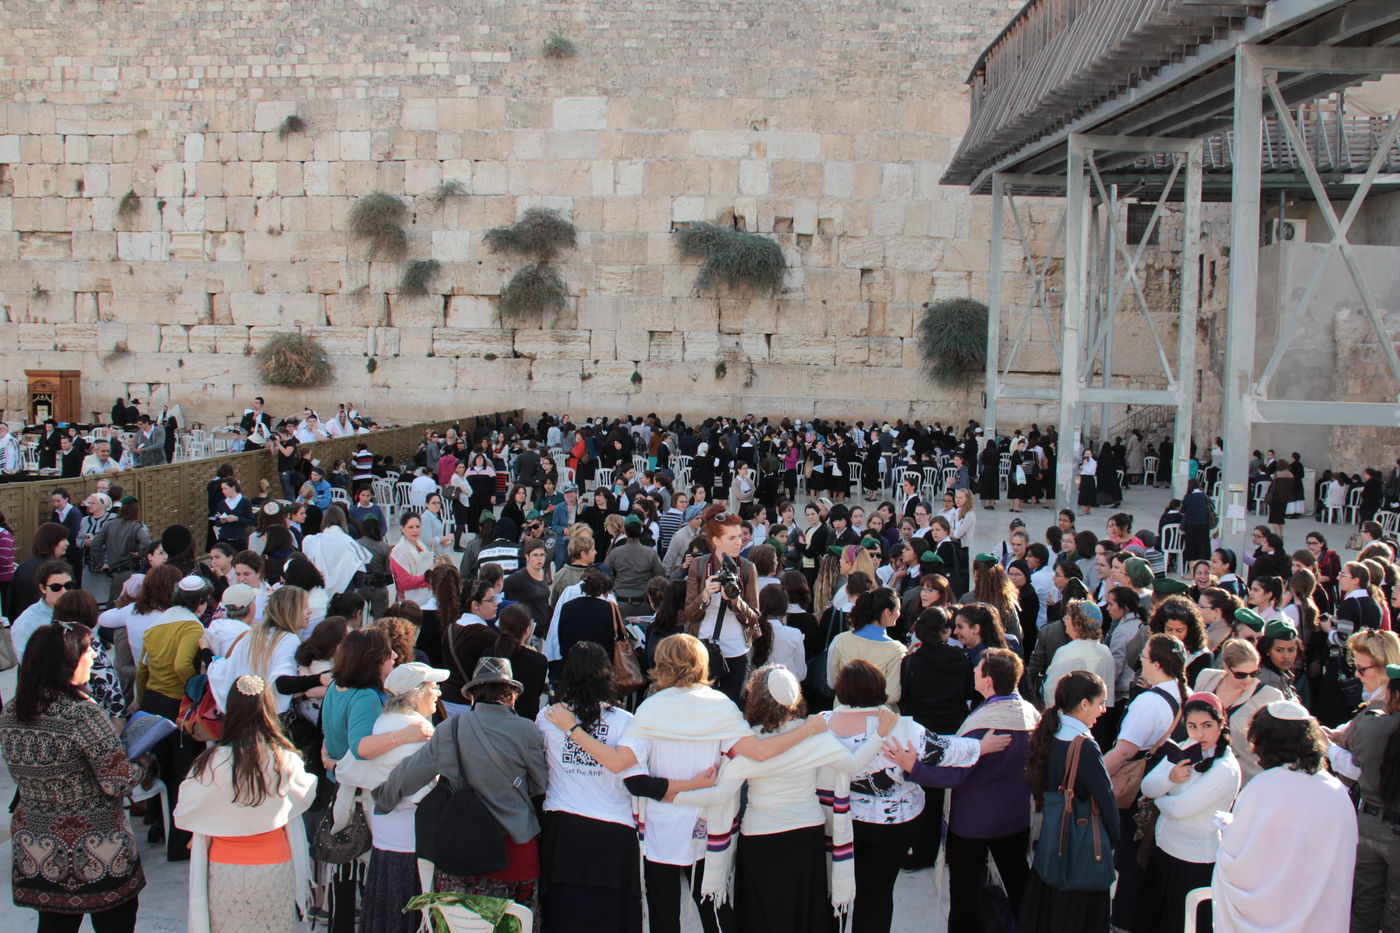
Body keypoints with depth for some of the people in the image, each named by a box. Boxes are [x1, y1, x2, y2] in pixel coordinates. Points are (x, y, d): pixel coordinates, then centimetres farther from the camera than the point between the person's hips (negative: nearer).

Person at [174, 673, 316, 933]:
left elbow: (183, 815, -5)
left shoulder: (214, 762, -18)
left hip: (226, 871, -2)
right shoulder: (285, 759, -11)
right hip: (275, 868, 2)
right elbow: (304, 796, 10)